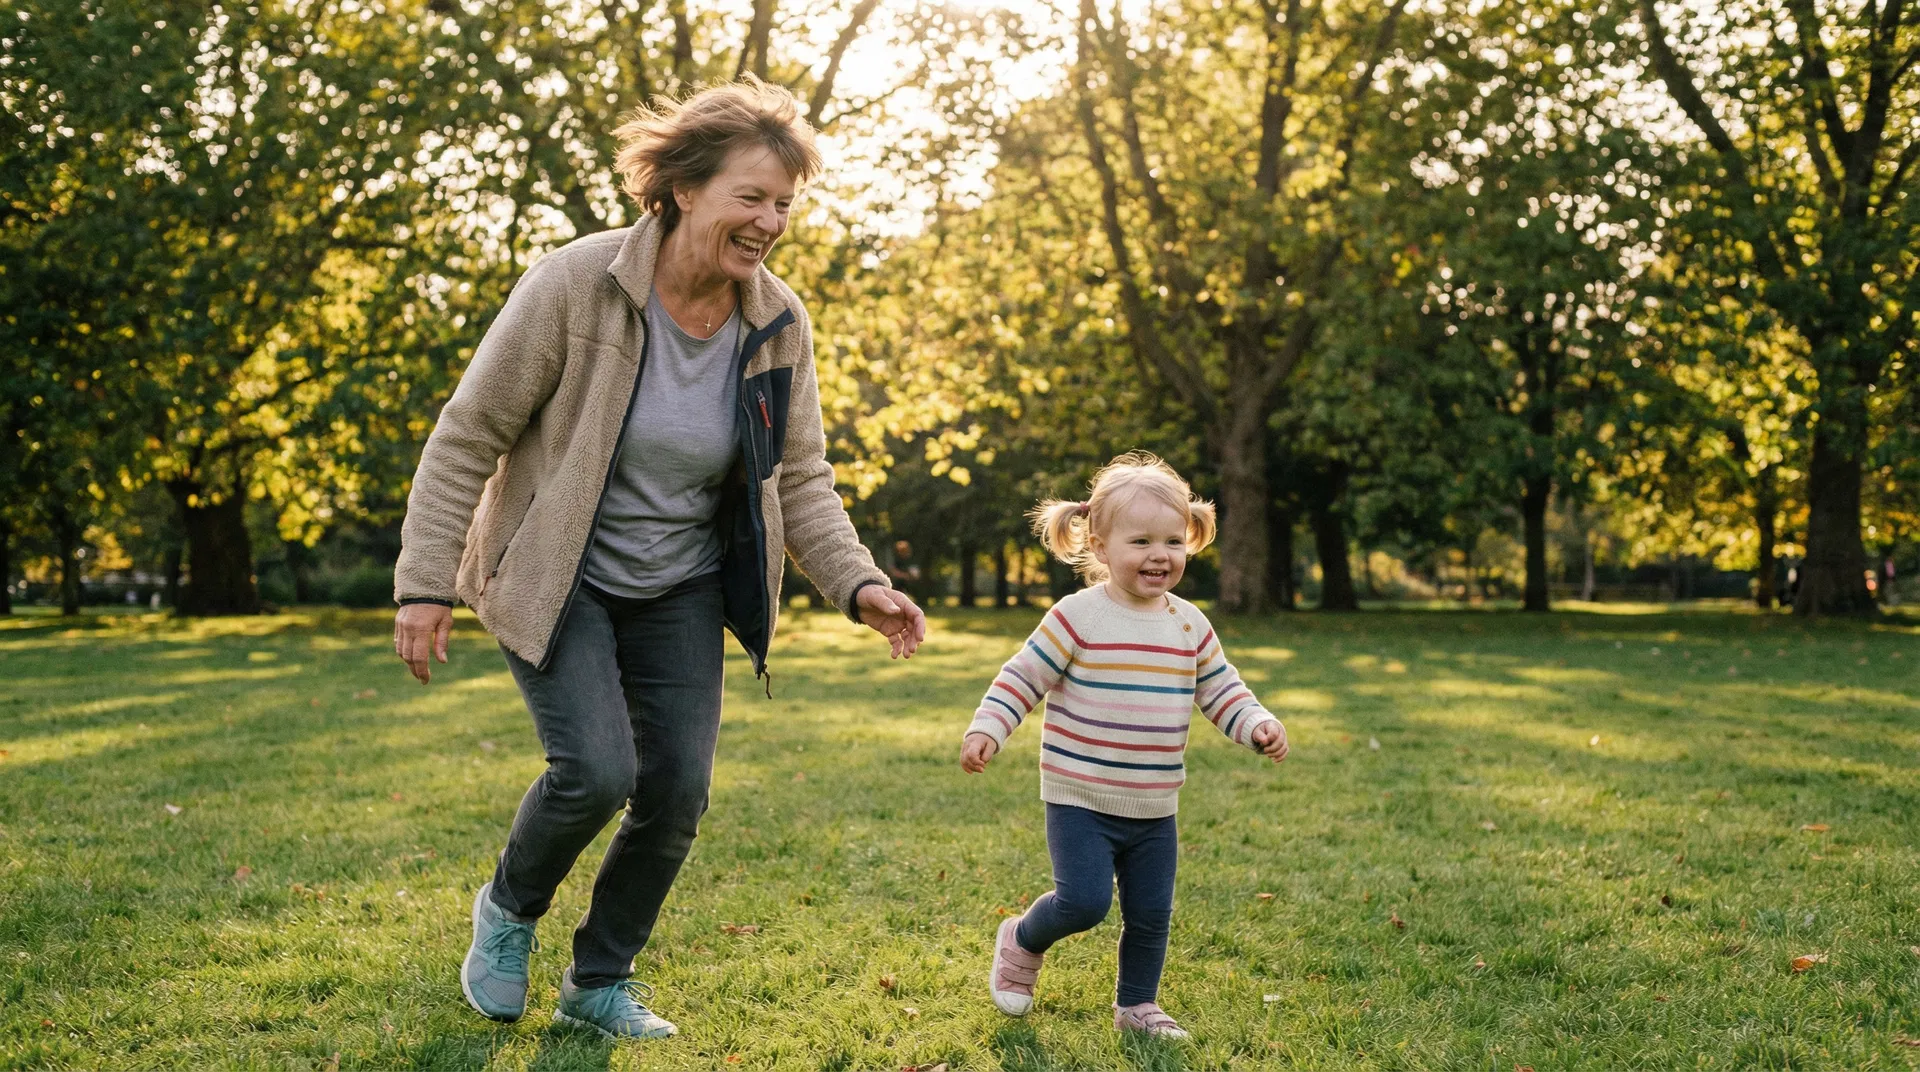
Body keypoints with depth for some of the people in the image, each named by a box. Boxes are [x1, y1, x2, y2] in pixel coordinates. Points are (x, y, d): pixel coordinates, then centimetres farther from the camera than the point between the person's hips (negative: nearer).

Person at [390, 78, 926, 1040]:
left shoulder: (777, 323, -7)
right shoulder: (576, 284, -21)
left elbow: (800, 480, 0)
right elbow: (467, 437, -15)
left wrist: (858, 584, -16)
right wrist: (426, 583, -17)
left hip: (681, 591, 5)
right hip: (557, 582, -5)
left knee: (678, 793, 0)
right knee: (595, 770, -19)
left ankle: (599, 984, 24)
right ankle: (508, 910, 15)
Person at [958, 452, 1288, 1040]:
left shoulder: (1191, 626, 3)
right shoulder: (1077, 617, -12)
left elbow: (1223, 692, 10)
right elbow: (1022, 678, -8)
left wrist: (1258, 726, -8)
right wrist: (985, 730, -20)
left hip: (1155, 809, 5)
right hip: (1081, 800, -5)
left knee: (1151, 915, 10)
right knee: (1084, 902, -13)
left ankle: (1137, 1004, 32)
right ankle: (1022, 943, 18)